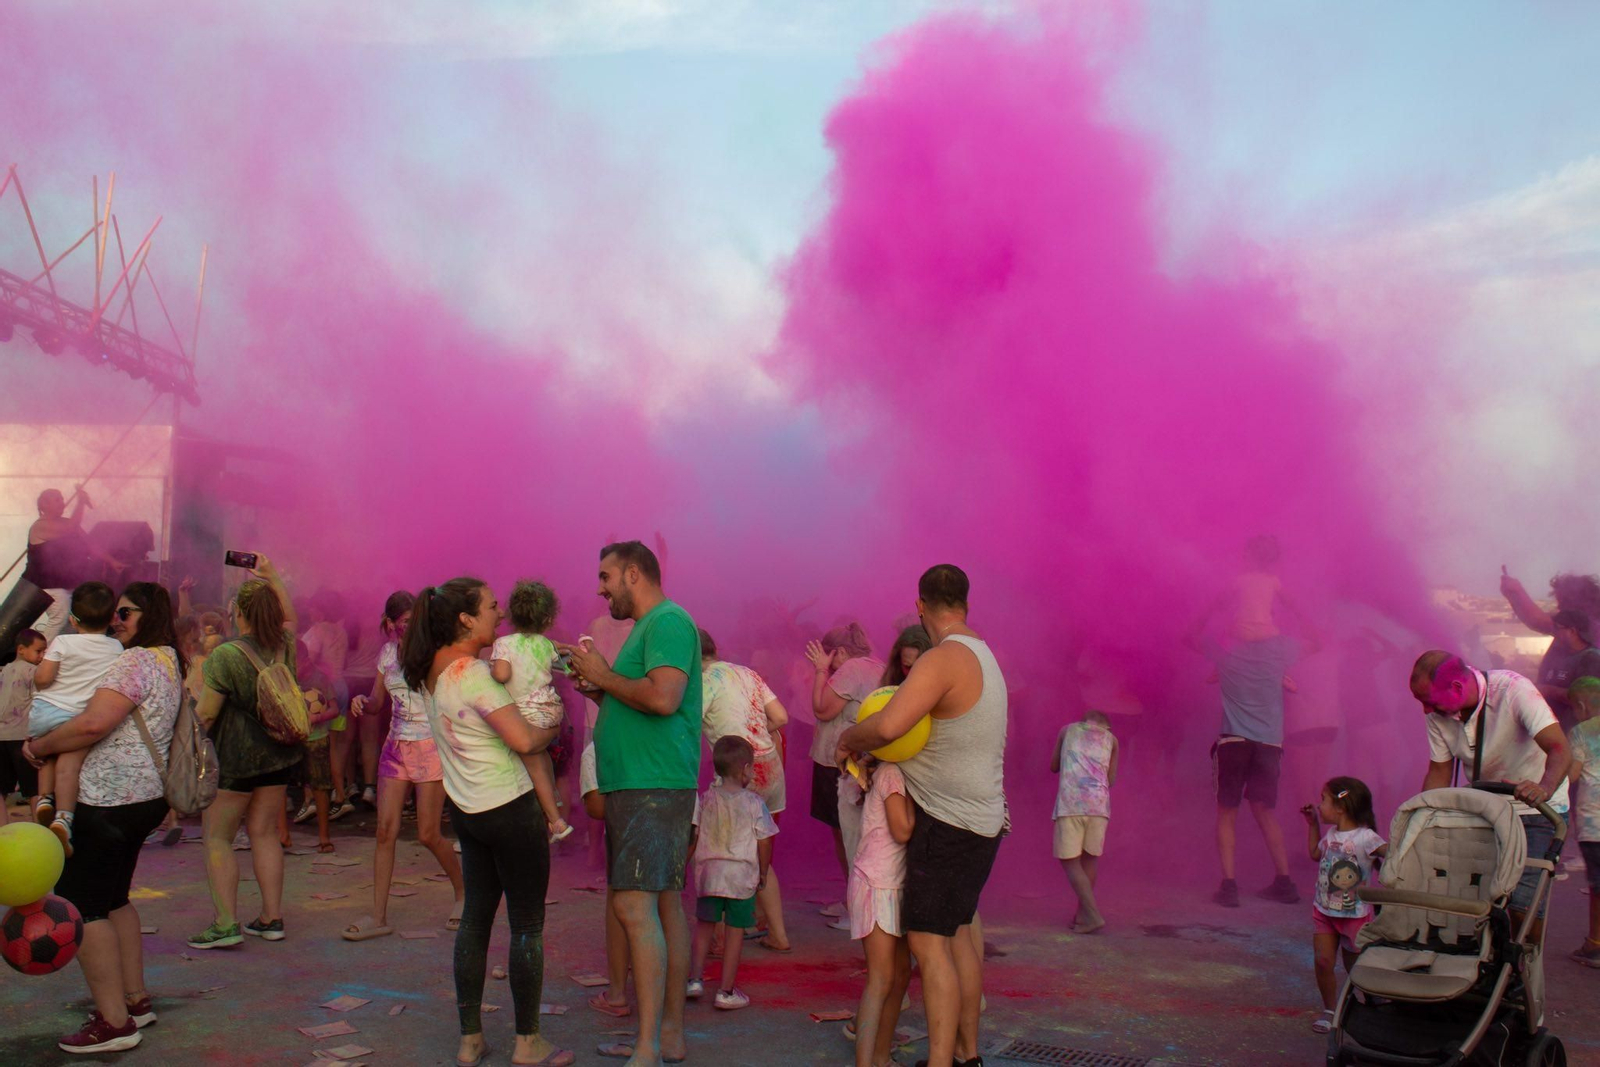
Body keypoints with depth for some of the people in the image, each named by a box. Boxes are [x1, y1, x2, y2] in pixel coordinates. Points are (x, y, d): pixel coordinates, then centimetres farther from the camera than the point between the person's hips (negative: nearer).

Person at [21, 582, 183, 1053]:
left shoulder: (135, 661, -15)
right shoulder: (166, 660, 16)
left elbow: (93, 724, -25)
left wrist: (39, 745, -10)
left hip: (110, 799, -10)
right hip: (143, 796, 10)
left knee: (79, 904, -4)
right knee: (113, 899, 20)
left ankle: (113, 1022, -2)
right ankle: (135, 1001, 25)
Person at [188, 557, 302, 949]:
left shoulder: (225, 656, -15)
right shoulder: (285, 647, 1)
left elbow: (205, 714, -13)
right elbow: (289, 618, 24)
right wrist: (272, 578, 22)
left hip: (236, 757, -6)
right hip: (279, 755, 6)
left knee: (216, 836, 2)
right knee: (264, 832, 12)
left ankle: (225, 923, -6)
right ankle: (272, 918, 13)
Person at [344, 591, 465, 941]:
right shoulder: (387, 653, 9)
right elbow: (376, 703, 16)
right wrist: (362, 702, -5)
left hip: (432, 747, -5)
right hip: (397, 747, 5)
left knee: (428, 834, -2)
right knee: (386, 830, -2)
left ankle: (463, 892, 23)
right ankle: (378, 916, 4)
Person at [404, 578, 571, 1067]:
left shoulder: (431, 671, 4)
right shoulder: (472, 673, -21)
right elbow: (522, 739, -23)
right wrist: (554, 728, -4)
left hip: (466, 809, 9)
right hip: (510, 808, -8)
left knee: (476, 916, 14)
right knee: (527, 925, 2)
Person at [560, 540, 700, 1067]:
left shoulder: (668, 621, -10)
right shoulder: (650, 626, 21)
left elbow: (664, 698, -24)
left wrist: (605, 676, -11)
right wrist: (600, 689, 10)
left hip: (653, 786, -11)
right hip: (637, 785, 11)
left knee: (635, 904, -15)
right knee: (664, 904, 12)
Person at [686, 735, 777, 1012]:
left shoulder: (706, 799, 0)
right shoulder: (754, 802, -7)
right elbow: (764, 842, -4)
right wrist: (763, 873, 10)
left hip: (708, 872, 3)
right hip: (742, 875, -3)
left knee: (704, 924, 20)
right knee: (735, 931, 4)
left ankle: (695, 978, 17)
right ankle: (726, 991, 7)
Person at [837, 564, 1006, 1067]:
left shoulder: (944, 659, -19)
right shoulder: (983, 656, 12)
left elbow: (888, 726, -32)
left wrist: (847, 740, -12)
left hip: (947, 823, -10)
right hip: (983, 820, 10)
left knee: (928, 941, -9)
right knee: (958, 932, 18)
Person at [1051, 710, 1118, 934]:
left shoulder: (1067, 730, 18)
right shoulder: (1111, 738, 18)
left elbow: (1054, 767, 26)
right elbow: (1111, 780, 18)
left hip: (1070, 803, -2)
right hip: (1099, 805, 2)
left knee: (1070, 861, 1)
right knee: (1090, 858, 15)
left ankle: (1093, 915, -11)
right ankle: (1082, 913, 16)